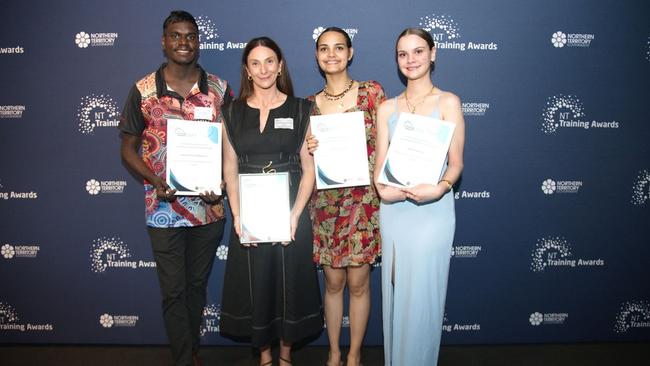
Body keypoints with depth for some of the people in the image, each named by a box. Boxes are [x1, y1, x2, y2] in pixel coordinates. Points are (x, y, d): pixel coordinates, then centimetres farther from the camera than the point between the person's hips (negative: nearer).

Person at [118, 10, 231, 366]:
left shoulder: (219, 89, 1)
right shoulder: (143, 90, -2)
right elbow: (128, 148, 2)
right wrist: (156, 182, -15)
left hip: (209, 207, 2)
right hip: (164, 209, -1)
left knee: (198, 284, 17)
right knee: (173, 291, 6)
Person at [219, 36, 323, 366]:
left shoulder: (300, 110, 1)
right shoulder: (233, 113, 5)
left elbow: (309, 168, -2)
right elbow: (230, 169, 3)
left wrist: (295, 214, -14)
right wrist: (237, 215, -9)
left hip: (289, 214, -1)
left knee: (289, 282, 8)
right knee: (254, 285, 9)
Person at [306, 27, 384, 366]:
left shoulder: (372, 92, -1)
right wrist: (309, 148, -7)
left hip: (363, 200, -2)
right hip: (325, 202, 2)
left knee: (358, 283, 6)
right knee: (333, 282, 11)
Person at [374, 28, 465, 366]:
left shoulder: (448, 102, -1)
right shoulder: (387, 108, 9)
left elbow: (456, 162, -5)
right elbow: (380, 162, 7)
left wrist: (441, 187, -24)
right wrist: (382, 187, -14)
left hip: (432, 211, -3)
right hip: (393, 211, 4)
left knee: (423, 296, 2)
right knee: (395, 294, 12)